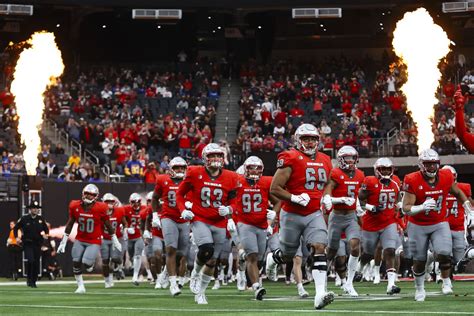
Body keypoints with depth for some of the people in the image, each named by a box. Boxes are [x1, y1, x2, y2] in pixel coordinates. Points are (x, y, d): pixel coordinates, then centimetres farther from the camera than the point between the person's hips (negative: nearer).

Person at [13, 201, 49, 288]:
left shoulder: (41, 219, 5)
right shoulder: (24, 219, -3)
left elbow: (46, 229, 18)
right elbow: (15, 228, 7)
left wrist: (46, 234, -2)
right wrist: (16, 237, -5)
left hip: (38, 244, 3)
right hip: (27, 244, -3)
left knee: (36, 263, 4)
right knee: (31, 260, -20)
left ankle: (33, 282, 15)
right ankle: (29, 279, -3)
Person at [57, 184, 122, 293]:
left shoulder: (100, 209, -15)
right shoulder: (75, 206, -6)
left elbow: (108, 225, -2)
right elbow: (69, 224, 5)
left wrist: (115, 241, 5)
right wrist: (63, 242, 7)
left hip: (94, 242, -3)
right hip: (80, 240, 3)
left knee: (86, 263, -16)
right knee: (76, 263, -1)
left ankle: (91, 262, 22)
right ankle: (81, 286, 17)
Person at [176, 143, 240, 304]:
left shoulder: (230, 178, -1)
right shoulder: (195, 174, -6)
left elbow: (234, 201, 10)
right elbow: (180, 194, 7)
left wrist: (229, 210, -12)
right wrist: (183, 210, -8)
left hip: (219, 224, 3)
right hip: (200, 220, -3)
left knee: (212, 261, 8)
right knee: (206, 249, -28)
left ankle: (200, 292, 28)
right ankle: (195, 274, 4)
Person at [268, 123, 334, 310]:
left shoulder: (324, 161, 9)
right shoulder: (291, 159, -12)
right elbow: (274, 189, -13)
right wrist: (294, 198, -23)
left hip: (314, 215, 4)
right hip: (292, 215, -4)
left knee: (319, 249, -17)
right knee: (288, 255, 12)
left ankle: (320, 294, -25)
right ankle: (272, 259, 49)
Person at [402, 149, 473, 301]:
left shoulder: (446, 177, -8)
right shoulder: (412, 181, -19)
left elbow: (458, 193, 13)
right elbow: (406, 208, -21)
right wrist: (422, 207, -40)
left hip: (440, 224, 2)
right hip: (418, 226, -2)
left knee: (444, 254, -18)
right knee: (419, 260, 8)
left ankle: (446, 282, 7)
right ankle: (419, 288, 32)